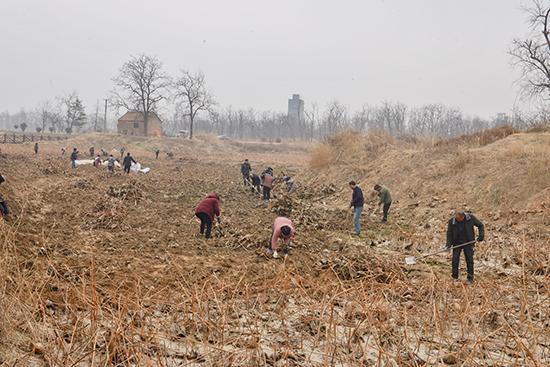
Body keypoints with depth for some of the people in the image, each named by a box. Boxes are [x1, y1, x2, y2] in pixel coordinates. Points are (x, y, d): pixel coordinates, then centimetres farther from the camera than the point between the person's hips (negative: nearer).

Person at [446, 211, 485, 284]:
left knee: (470, 260, 0)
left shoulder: (470, 217, -12)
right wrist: (449, 245, -13)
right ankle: (455, 277, 13)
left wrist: (481, 235, -9)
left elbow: (480, 225, 2)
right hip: (457, 243, 1)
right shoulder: (451, 221, -11)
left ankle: (470, 278, 11)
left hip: (468, 243, -1)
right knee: (455, 260, -1)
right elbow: (449, 233, -4)